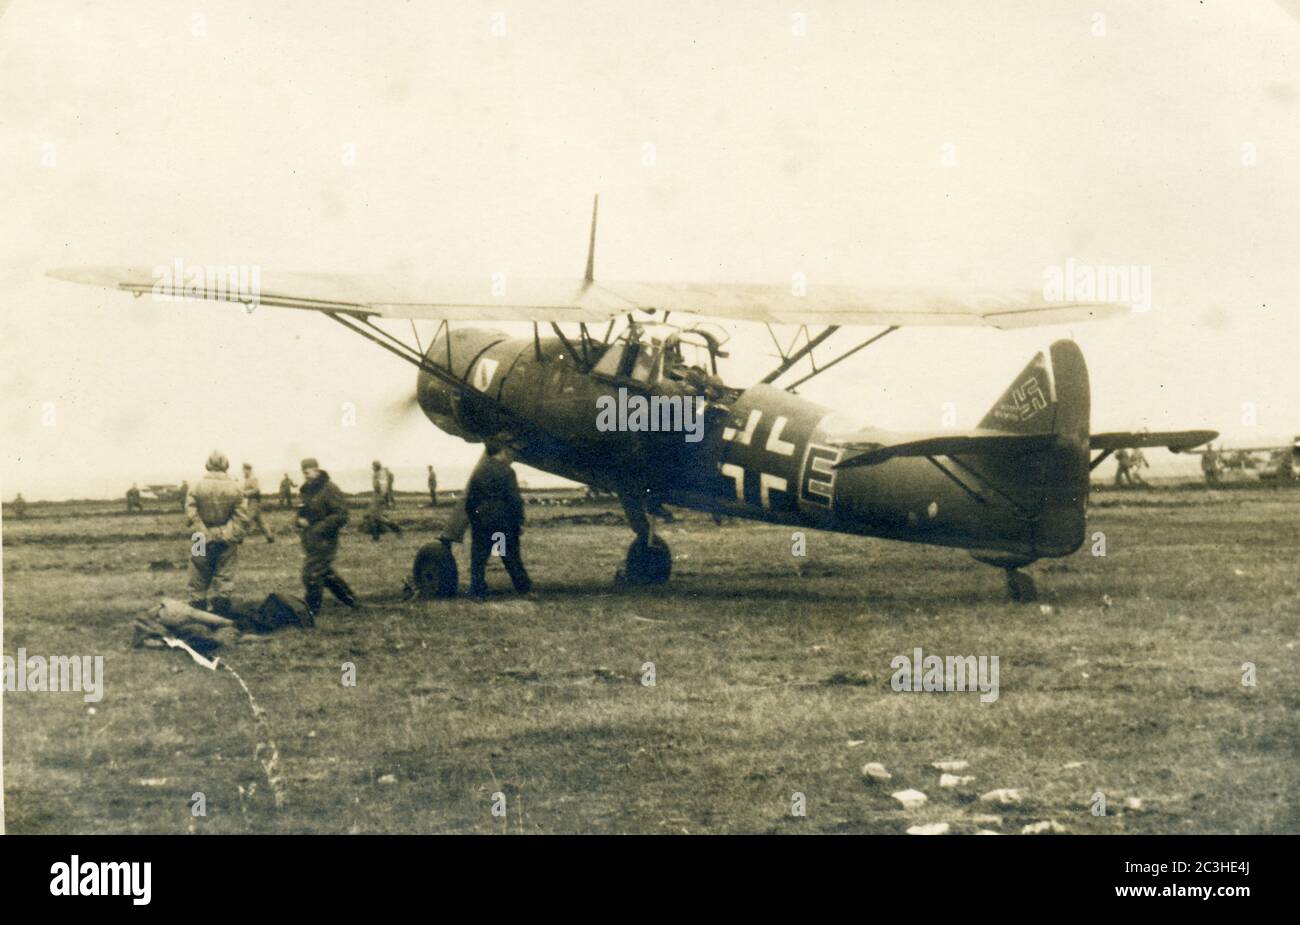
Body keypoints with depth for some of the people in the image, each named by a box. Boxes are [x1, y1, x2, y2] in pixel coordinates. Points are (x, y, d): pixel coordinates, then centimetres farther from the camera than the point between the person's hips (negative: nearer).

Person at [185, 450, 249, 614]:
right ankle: (221, 609, 2)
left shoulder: (196, 488, -6)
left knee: (199, 577, 9)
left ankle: (197, 609, 12)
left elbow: (191, 516, -10)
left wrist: (202, 534, -5)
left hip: (203, 540, -1)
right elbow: (242, 518, -3)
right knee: (224, 577, 5)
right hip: (227, 540, 1)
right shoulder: (235, 488, -3)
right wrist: (237, 537, 4)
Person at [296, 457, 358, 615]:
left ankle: (312, 610, 2)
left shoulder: (330, 490, -13)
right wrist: (300, 521, 0)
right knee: (326, 574, 16)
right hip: (310, 541, 9)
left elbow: (341, 516, -18)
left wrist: (319, 528, -21)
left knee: (312, 575, -9)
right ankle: (351, 600, 29)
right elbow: (301, 513, 25)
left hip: (324, 541, -9)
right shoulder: (305, 491, 12)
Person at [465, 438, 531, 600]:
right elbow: (515, 500, -11)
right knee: (511, 556, 11)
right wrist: (519, 521, -4)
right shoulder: (506, 471, -8)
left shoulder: (477, 472, 3)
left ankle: (477, 591, 0)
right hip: (504, 522, -2)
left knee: (478, 558, 6)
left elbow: (469, 499, 6)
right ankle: (522, 586, 22)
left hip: (481, 521, 2)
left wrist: (472, 519, 15)